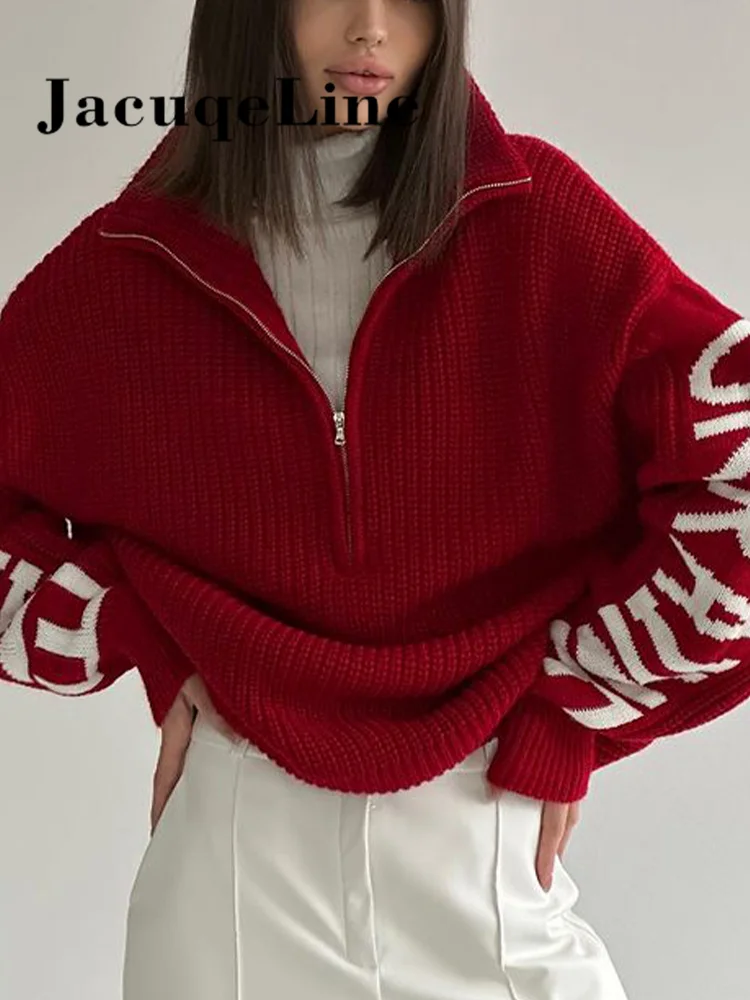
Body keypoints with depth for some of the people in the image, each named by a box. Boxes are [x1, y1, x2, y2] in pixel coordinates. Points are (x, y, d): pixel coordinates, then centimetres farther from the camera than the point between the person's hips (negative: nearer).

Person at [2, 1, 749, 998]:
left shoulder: (537, 220, -7)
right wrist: (155, 650, -3)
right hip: (238, 845, 1)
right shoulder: (125, 266, -2)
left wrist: (567, 713, -8)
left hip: (487, 835, 0)